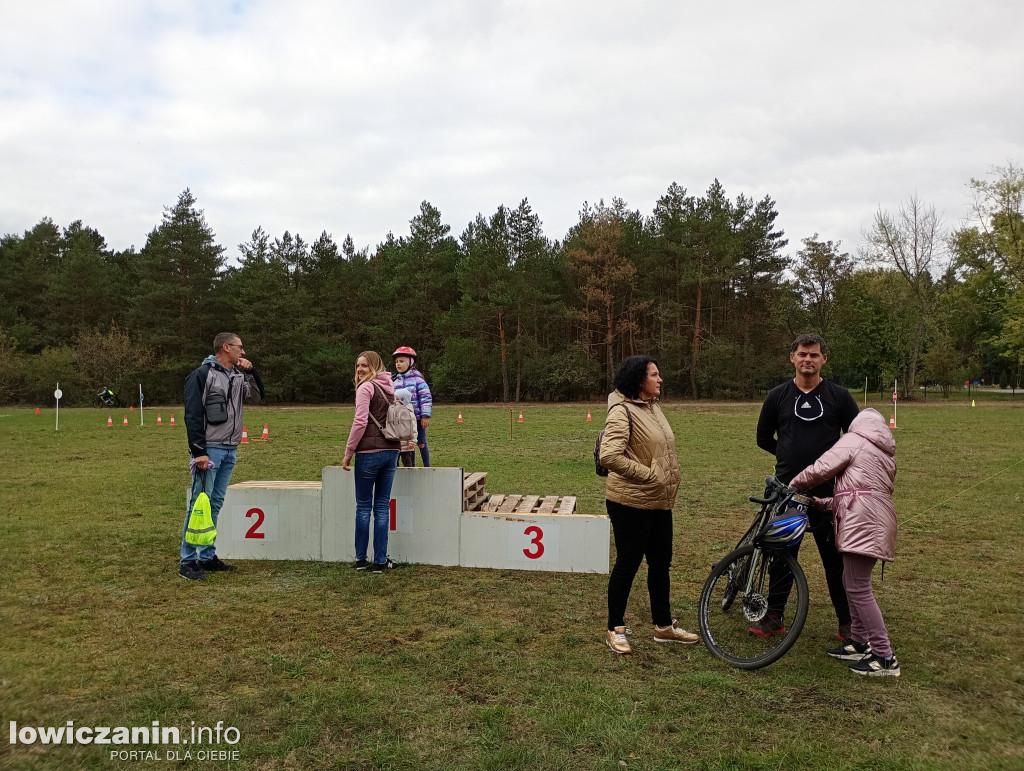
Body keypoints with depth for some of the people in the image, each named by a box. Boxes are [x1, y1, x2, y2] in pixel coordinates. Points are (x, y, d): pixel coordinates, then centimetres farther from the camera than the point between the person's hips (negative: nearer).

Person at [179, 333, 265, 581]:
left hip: (230, 451, 7)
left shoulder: (239, 375, 13)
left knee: (215, 504, 11)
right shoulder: (202, 374, -8)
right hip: (209, 449, -7)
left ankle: (207, 556, 19)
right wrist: (199, 452, -16)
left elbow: (259, 396, 19)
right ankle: (188, 561, 1)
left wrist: (251, 371, 4)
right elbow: (193, 416, -12)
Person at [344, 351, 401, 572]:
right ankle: (380, 561, 9)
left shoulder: (366, 388, -7)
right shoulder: (389, 387, 15)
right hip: (391, 451, 7)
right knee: (382, 506, 8)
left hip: (370, 452, -6)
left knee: (363, 506, 5)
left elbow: (360, 422, -14)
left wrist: (348, 452, -8)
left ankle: (361, 559, 12)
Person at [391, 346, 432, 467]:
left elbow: (426, 397, -12)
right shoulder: (396, 381, 10)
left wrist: (425, 416, -16)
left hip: (417, 418, -6)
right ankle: (410, 467, 23)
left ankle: (427, 467, 12)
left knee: (421, 443, 2)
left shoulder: (417, 379, -9)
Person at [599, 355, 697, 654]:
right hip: (631, 503, -8)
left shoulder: (653, 407, 10)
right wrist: (649, 475, -21)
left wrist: (670, 481, 9)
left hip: (660, 502, 9)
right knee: (628, 563, 3)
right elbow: (609, 456, -27)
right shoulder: (622, 411, -17)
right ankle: (615, 629, 20)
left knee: (661, 563, 17)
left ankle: (664, 626, 32)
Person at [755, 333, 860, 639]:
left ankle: (847, 621, 20)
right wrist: (790, 455, 8)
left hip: (827, 491, -1)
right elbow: (764, 438, 13)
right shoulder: (778, 396, 4)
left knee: (836, 557, 6)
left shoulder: (839, 396, 1)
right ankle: (774, 615, 22)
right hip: (786, 489, 2)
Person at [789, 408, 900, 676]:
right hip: (879, 521, 10)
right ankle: (859, 643, 26)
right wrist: (824, 503, 26)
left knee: (858, 589, -8)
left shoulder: (853, 439, 2)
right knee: (851, 582, 18)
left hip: (862, 522, -10)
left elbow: (821, 469, -8)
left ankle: (885, 658, -7)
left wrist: (793, 484, 8)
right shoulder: (886, 454, 27)